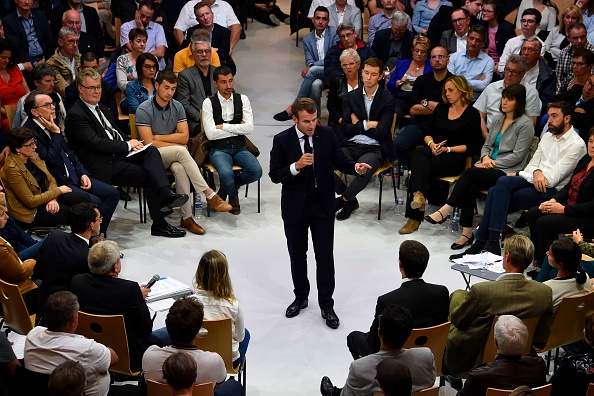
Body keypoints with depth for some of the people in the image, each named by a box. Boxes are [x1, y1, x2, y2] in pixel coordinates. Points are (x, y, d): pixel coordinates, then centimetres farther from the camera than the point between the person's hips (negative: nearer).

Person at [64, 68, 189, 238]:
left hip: (120, 154, 8)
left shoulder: (100, 108, 20)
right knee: (149, 176, -21)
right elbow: (96, 143, -19)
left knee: (151, 151, -18)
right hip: (105, 166, -8)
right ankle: (159, 224, -18)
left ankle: (166, 195, -32)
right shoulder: (75, 115, -10)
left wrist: (131, 143, 3)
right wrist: (128, 145, -13)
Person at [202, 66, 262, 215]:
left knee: (256, 171, -25)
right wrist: (237, 128, -7)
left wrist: (223, 126, -10)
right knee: (226, 173, -33)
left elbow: (249, 128, -8)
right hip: (219, 149, -3)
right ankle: (234, 195, 5)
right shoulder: (209, 103, -3)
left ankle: (229, 185, 7)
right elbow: (211, 134, -13)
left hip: (239, 148, 3)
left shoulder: (242, 99, 4)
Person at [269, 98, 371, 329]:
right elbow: (274, 175, -10)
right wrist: (296, 166, -26)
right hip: (295, 205, 0)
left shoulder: (327, 134, -6)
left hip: (322, 204, 0)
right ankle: (301, 297, 34)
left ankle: (326, 305, 12)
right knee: (297, 255, 14)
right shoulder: (282, 140, -10)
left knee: (325, 256, 2)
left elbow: (340, 162, -2)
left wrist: (355, 167, -23)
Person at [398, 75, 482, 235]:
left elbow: (472, 146, -2)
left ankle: (414, 217, -39)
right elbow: (428, 133, 20)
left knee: (420, 168, -32)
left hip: (455, 157, -4)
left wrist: (448, 149, -12)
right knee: (419, 153, -35)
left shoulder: (472, 114, 4)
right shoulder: (441, 108, 20)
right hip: (433, 151, 4)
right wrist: (431, 143, -3)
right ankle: (418, 195, -55)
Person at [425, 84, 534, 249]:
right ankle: (467, 233, -27)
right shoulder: (498, 119, 18)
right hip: (490, 167, 6)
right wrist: (485, 158, -1)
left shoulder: (525, 124, -5)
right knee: (470, 187, -27)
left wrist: (492, 164, -14)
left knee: (469, 173, -29)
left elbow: (517, 156, -10)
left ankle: (445, 210, -25)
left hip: (508, 172, -6)